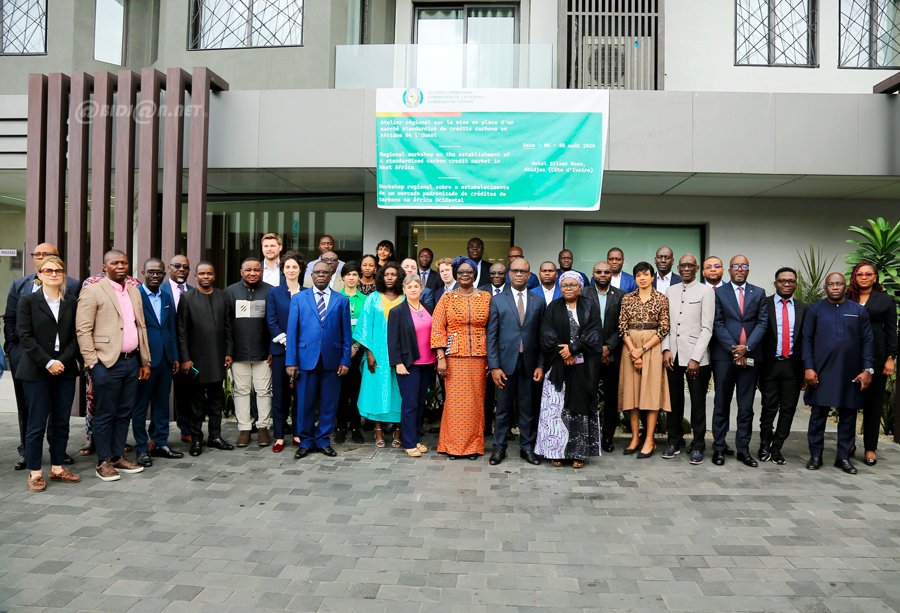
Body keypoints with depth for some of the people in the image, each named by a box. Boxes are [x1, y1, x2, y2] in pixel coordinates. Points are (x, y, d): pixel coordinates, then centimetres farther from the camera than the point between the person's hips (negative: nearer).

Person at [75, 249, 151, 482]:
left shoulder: (134, 292, 15)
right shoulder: (92, 291, -5)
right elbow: (83, 330, -9)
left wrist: (145, 361, 14)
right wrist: (93, 362, -13)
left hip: (132, 361, 6)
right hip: (107, 362, -6)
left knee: (124, 413, 12)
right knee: (105, 415, 3)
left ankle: (118, 457, 24)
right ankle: (103, 462, 14)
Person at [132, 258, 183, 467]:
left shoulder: (167, 298, 13)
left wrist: (175, 356, 12)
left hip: (165, 358, 6)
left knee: (162, 403, 13)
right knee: (141, 404, 5)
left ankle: (161, 443, 23)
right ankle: (141, 448, 14)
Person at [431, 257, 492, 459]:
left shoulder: (486, 297, 7)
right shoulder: (447, 298, 3)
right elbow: (438, 328, -1)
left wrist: (492, 359, -1)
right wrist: (441, 357, -9)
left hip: (478, 357, 1)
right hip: (454, 357, -1)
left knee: (475, 400, 5)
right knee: (454, 400, 0)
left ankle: (473, 445, 17)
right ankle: (453, 445, 13)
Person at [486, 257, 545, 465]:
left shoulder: (538, 302, 7)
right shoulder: (497, 301, 3)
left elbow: (542, 337, 6)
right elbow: (491, 336, -1)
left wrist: (540, 365, -1)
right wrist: (494, 366, -8)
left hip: (529, 364, 1)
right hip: (505, 363, -1)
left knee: (528, 409, 9)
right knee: (503, 408, 8)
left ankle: (527, 448, 22)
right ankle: (499, 447, 20)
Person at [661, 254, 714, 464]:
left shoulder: (706, 291, -2)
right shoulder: (670, 291, 10)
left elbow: (707, 328, -7)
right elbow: (666, 324, 9)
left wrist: (695, 358, -13)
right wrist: (666, 349, -4)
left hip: (695, 356, -3)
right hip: (673, 355, 3)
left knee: (698, 402, 5)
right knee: (674, 400, 11)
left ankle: (698, 445, 16)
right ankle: (675, 440, 23)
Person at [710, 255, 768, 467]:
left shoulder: (759, 293, 10)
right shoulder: (719, 293, 4)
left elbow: (762, 322, 3)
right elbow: (718, 324, -2)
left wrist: (746, 347, -10)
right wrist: (733, 349, -10)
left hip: (749, 356, 2)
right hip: (724, 355, -2)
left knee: (746, 407, 6)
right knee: (722, 405, 4)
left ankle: (743, 449, 13)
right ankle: (719, 448, 10)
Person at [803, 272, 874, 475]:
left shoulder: (859, 311, 7)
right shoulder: (814, 310, 3)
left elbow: (868, 341, 5)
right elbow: (807, 340, 1)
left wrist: (868, 369, -2)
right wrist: (808, 367, -7)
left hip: (851, 373, 2)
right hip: (821, 372, -1)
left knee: (848, 416, 8)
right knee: (818, 415, 3)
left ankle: (843, 457, 19)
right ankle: (815, 456, 12)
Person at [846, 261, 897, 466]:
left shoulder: (886, 300, 6)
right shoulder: (846, 299, 6)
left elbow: (891, 332, 4)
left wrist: (891, 358, -3)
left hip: (876, 357, 0)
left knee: (874, 401, 6)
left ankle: (870, 448, 15)